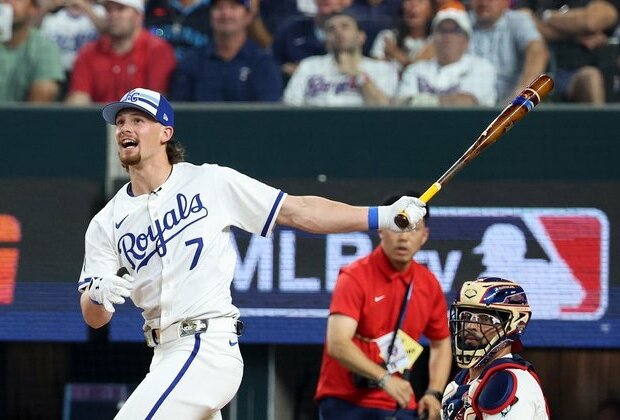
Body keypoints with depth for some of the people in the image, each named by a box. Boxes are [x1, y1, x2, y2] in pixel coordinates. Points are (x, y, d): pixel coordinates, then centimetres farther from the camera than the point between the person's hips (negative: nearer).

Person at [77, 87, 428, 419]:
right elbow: (94, 318, 4)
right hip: (166, 356, 6)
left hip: (207, 346, -6)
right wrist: (99, 294, -21)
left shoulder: (210, 182, 0)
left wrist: (384, 216, -7)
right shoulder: (107, 223, 9)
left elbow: (298, 212, 1)